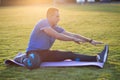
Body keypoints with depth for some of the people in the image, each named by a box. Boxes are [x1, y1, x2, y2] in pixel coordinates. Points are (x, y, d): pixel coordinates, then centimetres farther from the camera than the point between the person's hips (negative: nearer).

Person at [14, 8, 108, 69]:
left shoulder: (56, 28, 7)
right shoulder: (43, 23, -16)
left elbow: (73, 34, 7)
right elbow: (57, 36, -25)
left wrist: (90, 41, 1)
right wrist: (74, 39, -15)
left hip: (45, 53, 7)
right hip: (34, 52, -7)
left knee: (70, 54, -7)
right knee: (34, 63, -44)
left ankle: (97, 58, -15)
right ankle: (24, 58, -12)